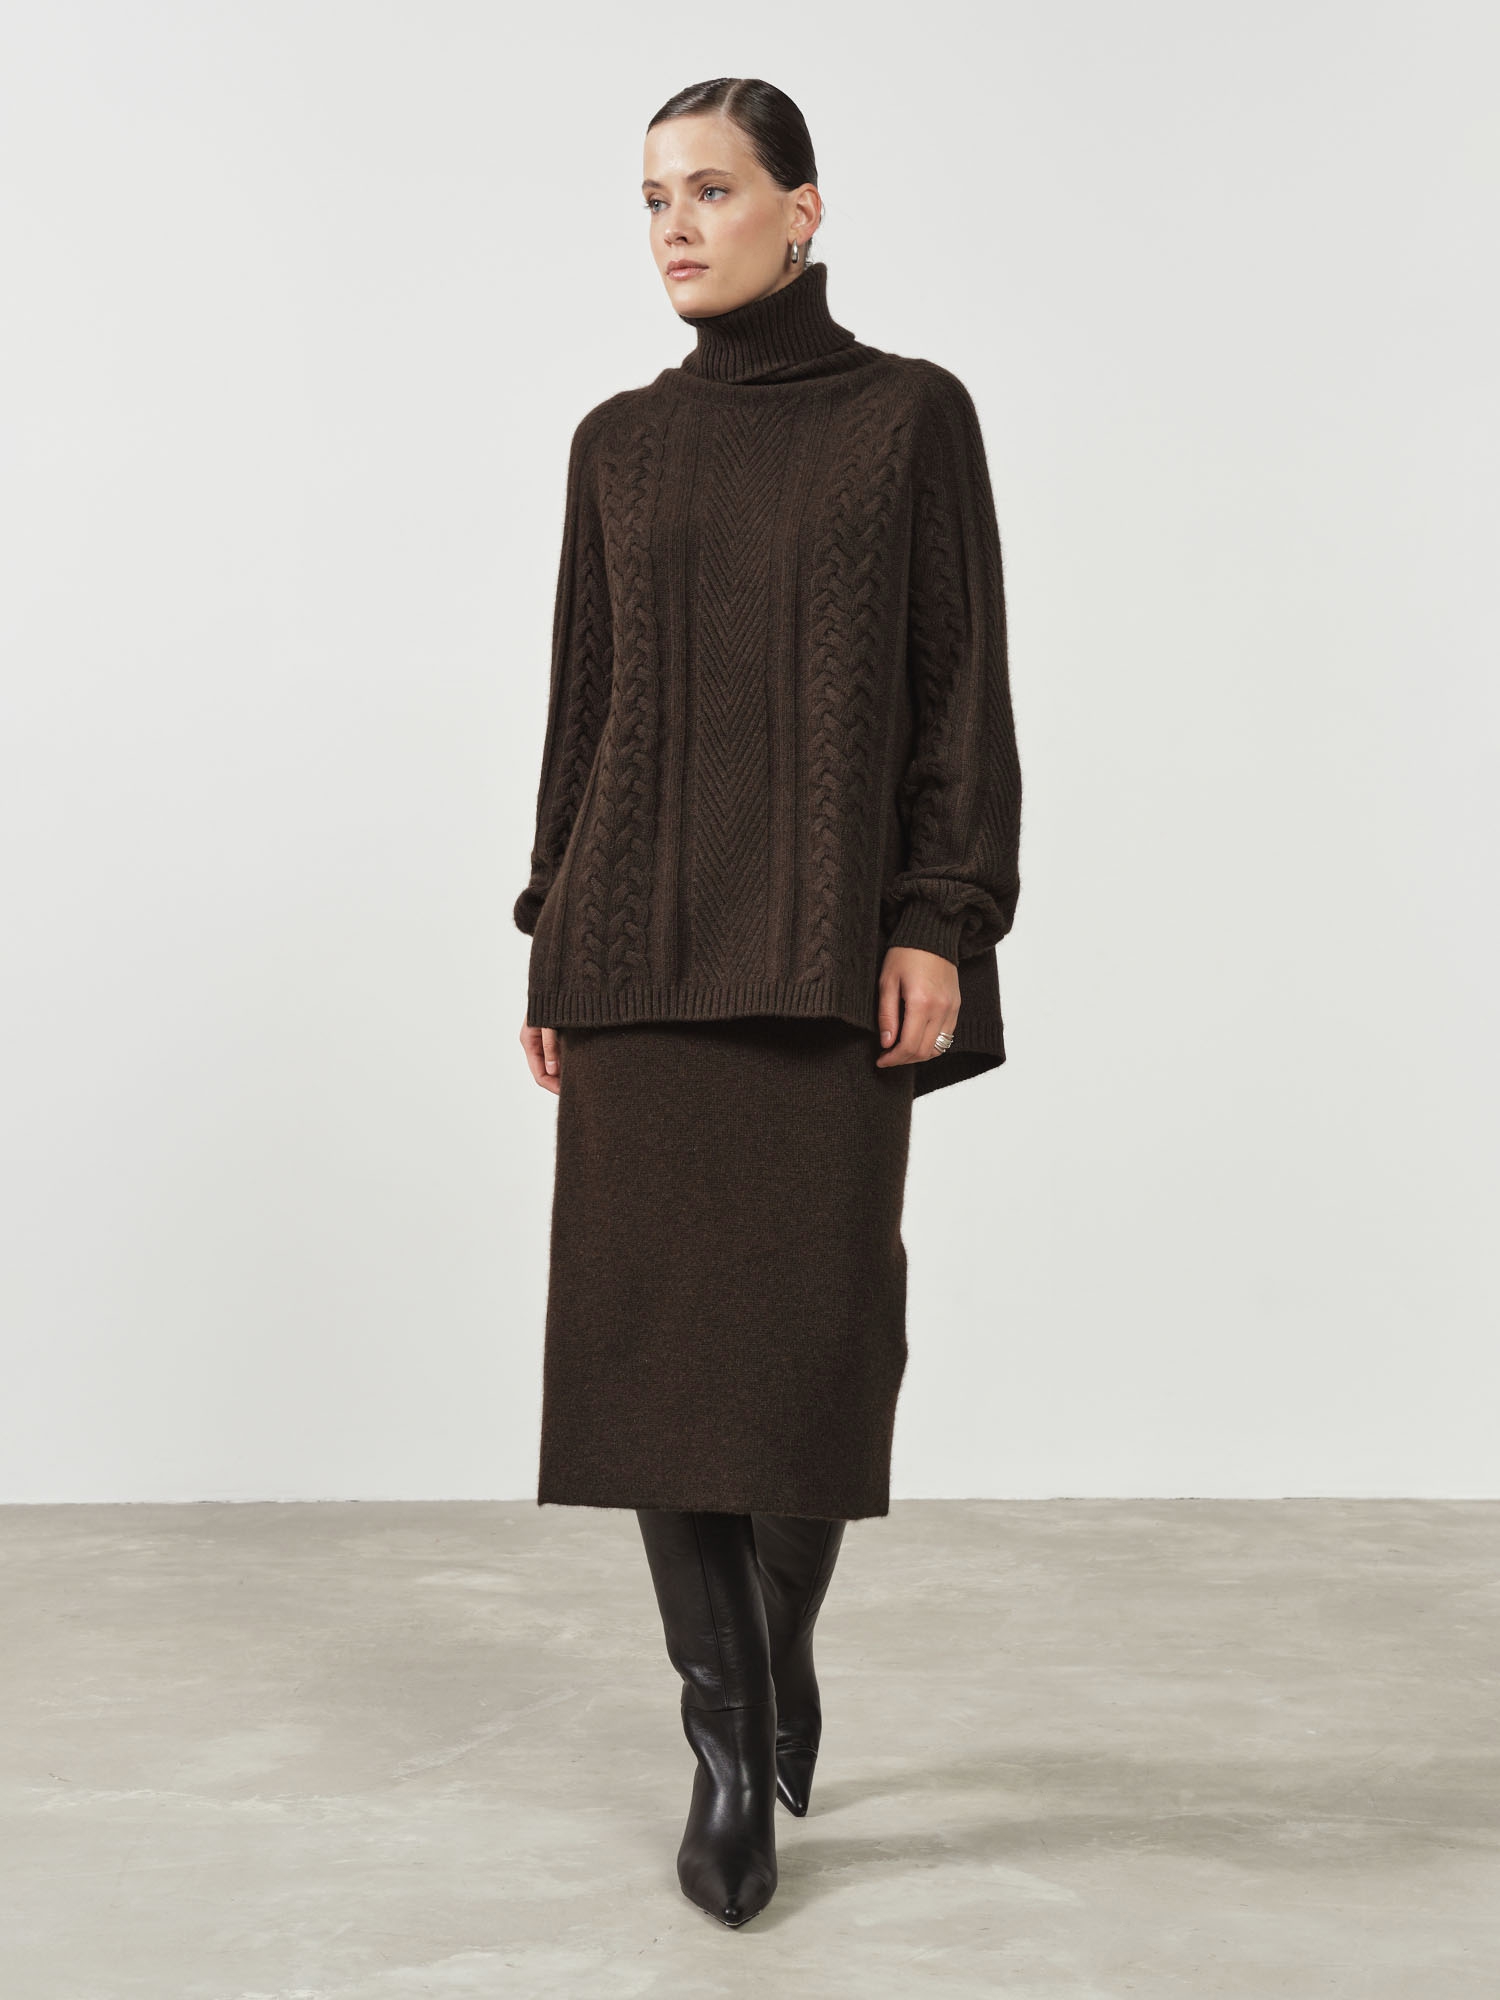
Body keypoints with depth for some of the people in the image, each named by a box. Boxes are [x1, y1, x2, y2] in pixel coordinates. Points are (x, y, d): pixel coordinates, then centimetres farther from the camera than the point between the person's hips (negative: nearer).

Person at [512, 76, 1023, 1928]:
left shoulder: (912, 415, 4)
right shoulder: (619, 445, 12)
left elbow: (963, 687, -1)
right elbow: (582, 707, 12)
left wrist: (941, 923, -11)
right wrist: (549, 949, 7)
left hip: (833, 940, -2)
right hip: (643, 940, 3)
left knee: (823, 1322, -3)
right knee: (658, 1321, -3)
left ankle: (782, 1631, 27)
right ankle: (731, 1749, 8)